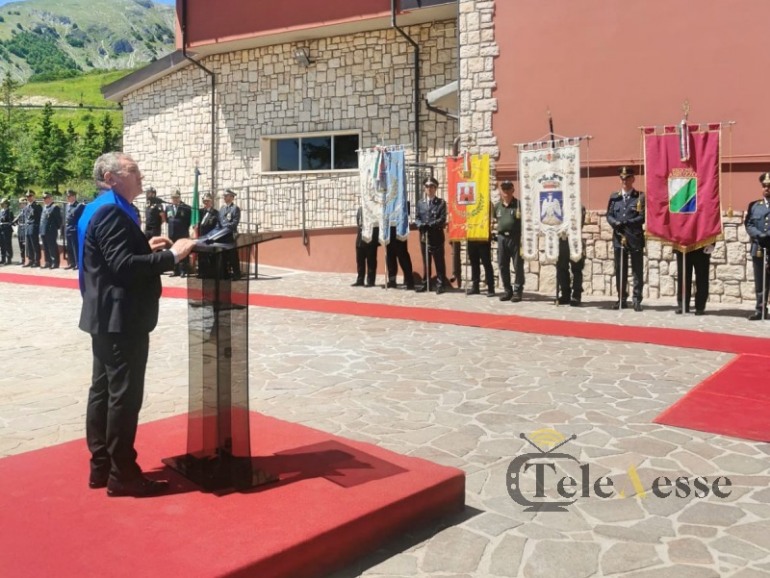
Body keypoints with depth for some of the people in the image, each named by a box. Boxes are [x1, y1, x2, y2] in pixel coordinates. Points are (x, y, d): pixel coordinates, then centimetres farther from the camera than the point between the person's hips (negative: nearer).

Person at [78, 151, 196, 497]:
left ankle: (101, 467, 23)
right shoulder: (111, 211, -17)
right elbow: (123, 265, -26)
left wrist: (146, 247, 10)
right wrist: (171, 255, -24)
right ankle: (122, 475, 4)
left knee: (103, 391, 14)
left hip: (107, 316, 11)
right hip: (121, 318, -11)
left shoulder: (103, 209, 16)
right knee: (124, 395, -4)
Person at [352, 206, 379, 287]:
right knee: (360, 260, 9)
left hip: (371, 239, -6)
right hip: (361, 238, 6)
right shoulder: (360, 209, 13)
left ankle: (370, 281, 5)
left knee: (371, 261, 0)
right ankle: (360, 280, 16)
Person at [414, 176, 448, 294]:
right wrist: (421, 225, -13)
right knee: (425, 262, 11)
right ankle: (426, 284, 19)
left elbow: (442, 220, -9)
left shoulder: (441, 203, 0)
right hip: (424, 236, 4)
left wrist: (429, 225, -19)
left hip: (436, 236, -4)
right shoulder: (420, 203, 13)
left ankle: (440, 285, 4)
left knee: (439, 262, -1)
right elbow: (417, 218, 9)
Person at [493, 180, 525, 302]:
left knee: (518, 265, -2)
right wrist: (496, 224, 9)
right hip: (502, 237, 5)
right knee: (503, 265, 7)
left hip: (515, 237, -5)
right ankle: (507, 291, 17)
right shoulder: (497, 206, 13)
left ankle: (517, 291, 4)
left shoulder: (519, 204, -2)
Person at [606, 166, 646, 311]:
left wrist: (627, 223, -18)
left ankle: (637, 300, 3)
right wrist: (616, 223, -13)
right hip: (619, 238, 3)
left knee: (637, 271, -1)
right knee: (620, 271, 7)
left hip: (635, 238, -3)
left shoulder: (640, 196, 2)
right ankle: (622, 299, 14)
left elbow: (643, 217, -6)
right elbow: (609, 215, 8)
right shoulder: (614, 197, 12)